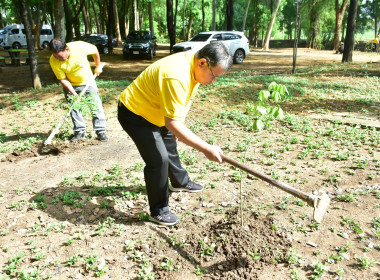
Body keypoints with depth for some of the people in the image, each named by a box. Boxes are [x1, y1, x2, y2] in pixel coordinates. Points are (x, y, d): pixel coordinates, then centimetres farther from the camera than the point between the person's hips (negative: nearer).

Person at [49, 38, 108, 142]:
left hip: (88, 81, -1)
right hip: (70, 86, 1)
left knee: (96, 106, -2)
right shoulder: (53, 61, -25)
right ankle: (79, 131, 14)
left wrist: (98, 66, 2)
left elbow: (95, 50, -8)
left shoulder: (79, 46, -29)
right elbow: (63, 79, -16)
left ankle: (101, 131, 6)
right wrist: (74, 94, -24)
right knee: (74, 108, 1)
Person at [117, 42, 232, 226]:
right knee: (159, 159, -13)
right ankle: (158, 211, 5)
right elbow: (172, 123, -39)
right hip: (134, 114, -10)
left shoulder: (195, 65, -7)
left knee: (170, 145, 24)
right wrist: (206, 149, -37)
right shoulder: (177, 77, -38)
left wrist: (177, 129, 6)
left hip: (153, 111, 10)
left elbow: (186, 99, 9)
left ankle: (179, 182, 50)